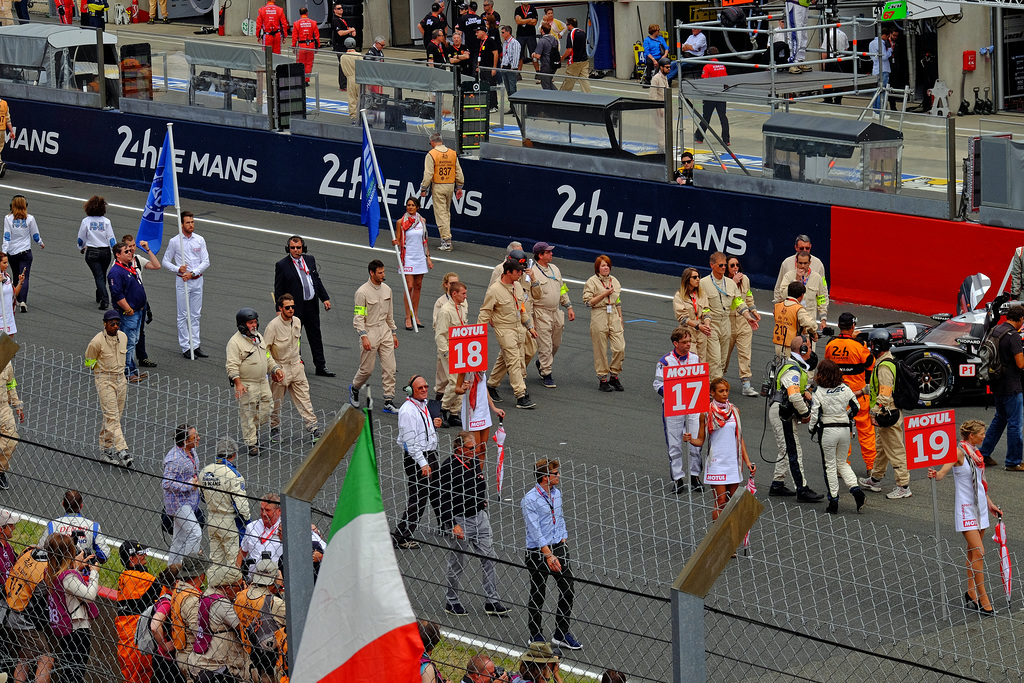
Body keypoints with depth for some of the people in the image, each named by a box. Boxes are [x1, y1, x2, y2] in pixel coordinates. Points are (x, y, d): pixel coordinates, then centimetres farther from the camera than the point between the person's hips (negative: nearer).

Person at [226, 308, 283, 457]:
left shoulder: (258, 337, 12)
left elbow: (267, 357, 23)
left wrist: (276, 369, 10)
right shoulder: (235, 342, -13)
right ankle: (252, 444, 5)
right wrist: (238, 383, -28)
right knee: (248, 414, -2)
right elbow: (232, 365, -18)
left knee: (266, 409, 9)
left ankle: (253, 430, 33)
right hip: (246, 385, -7)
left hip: (263, 382, 7)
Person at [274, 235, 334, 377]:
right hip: (295, 308, -5)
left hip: (312, 306, 5)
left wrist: (325, 298, 7)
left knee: (316, 337, 12)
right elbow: (278, 290, -7)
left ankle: (320, 367, 20)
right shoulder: (282, 265, -9)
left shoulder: (310, 259, 6)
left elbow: (317, 280, 14)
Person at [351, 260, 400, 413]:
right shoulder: (362, 292, -13)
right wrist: (364, 336, -21)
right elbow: (358, 317, -13)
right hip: (369, 332, -6)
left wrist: (393, 333, 19)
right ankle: (354, 389, 31)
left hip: (385, 331, 6)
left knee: (389, 368, -1)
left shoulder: (386, 289, 8)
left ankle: (389, 402, 2)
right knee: (367, 369, 2)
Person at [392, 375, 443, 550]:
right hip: (416, 458, -9)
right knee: (418, 499, -8)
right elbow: (411, 440, -22)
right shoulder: (407, 411, -19)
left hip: (430, 455, 9)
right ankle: (400, 537, -3)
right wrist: (423, 463, -24)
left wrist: (434, 424, 3)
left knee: (437, 493, 20)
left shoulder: (423, 405, 11)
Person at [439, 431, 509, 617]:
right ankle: (451, 602, 20)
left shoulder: (475, 461, 5)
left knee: (489, 558, 5)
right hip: (460, 520, -7)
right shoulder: (448, 468, -17)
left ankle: (492, 601, 12)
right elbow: (443, 500, -19)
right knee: (457, 564, 5)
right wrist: (454, 524, -23)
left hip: (480, 517, 7)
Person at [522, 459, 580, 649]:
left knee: (567, 590, 3)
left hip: (558, 547, 7)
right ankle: (535, 636, 18)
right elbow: (535, 530, -18)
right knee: (537, 596, 3)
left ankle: (561, 634, 15)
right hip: (538, 552, -7)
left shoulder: (557, 493, 8)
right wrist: (549, 555, -21)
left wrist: (563, 542, 10)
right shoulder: (530, 500, -15)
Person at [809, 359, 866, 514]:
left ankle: (833, 502, 6)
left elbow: (815, 415, -13)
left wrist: (811, 428, 5)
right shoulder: (845, 389, -1)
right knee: (842, 463, 19)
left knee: (830, 466, 6)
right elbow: (856, 407, 7)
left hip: (828, 431, -4)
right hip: (845, 429, 4)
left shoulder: (819, 393, -14)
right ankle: (856, 489, -2)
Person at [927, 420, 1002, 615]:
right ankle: (983, 600, -10)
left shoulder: (976, 453, 11)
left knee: (974, 553, 12)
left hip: (979, 507, 8)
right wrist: (936, 475, -51)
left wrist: (990, 504, 25)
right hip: (965, 508, -8)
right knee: (978, 552, -12)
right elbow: (944, 470, -29)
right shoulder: (960, 451, -13)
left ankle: (971, 595, 20)